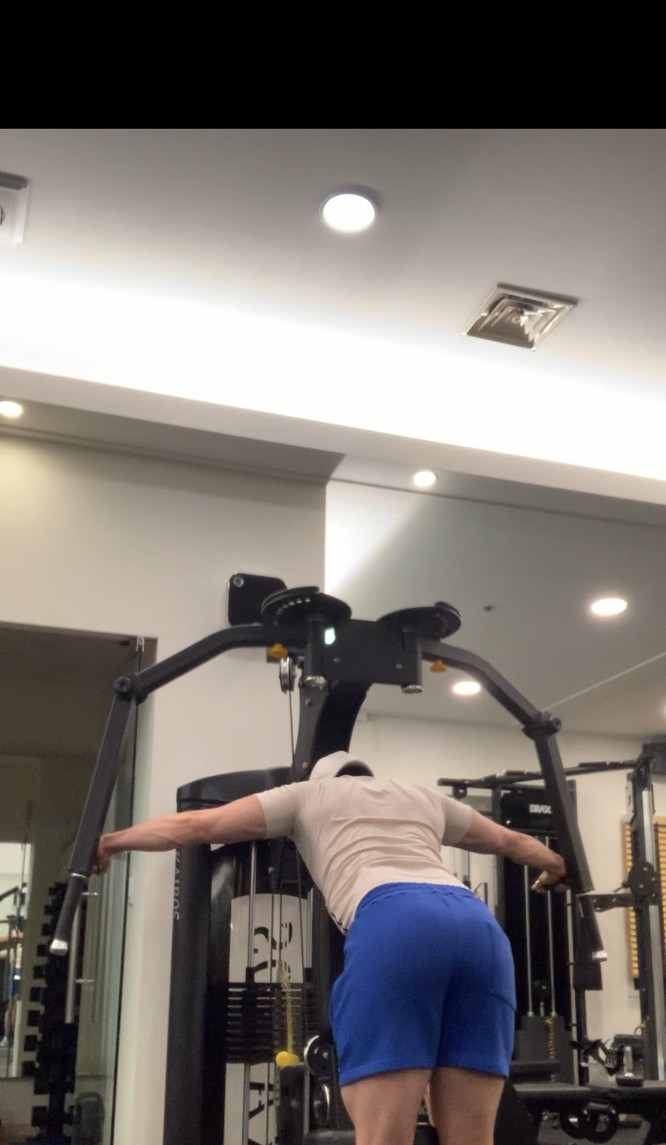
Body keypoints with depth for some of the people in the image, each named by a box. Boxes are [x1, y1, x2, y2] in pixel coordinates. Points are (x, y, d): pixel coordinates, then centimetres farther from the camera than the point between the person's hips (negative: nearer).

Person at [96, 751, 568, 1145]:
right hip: (480, 925, 5)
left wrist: (110, 841, 48)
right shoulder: (424, 797, 40)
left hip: (393, 925, -4)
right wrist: (560, 866, 75)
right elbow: (513, 841, 55)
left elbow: (193, 826, 33)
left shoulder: (308, 794, 30)